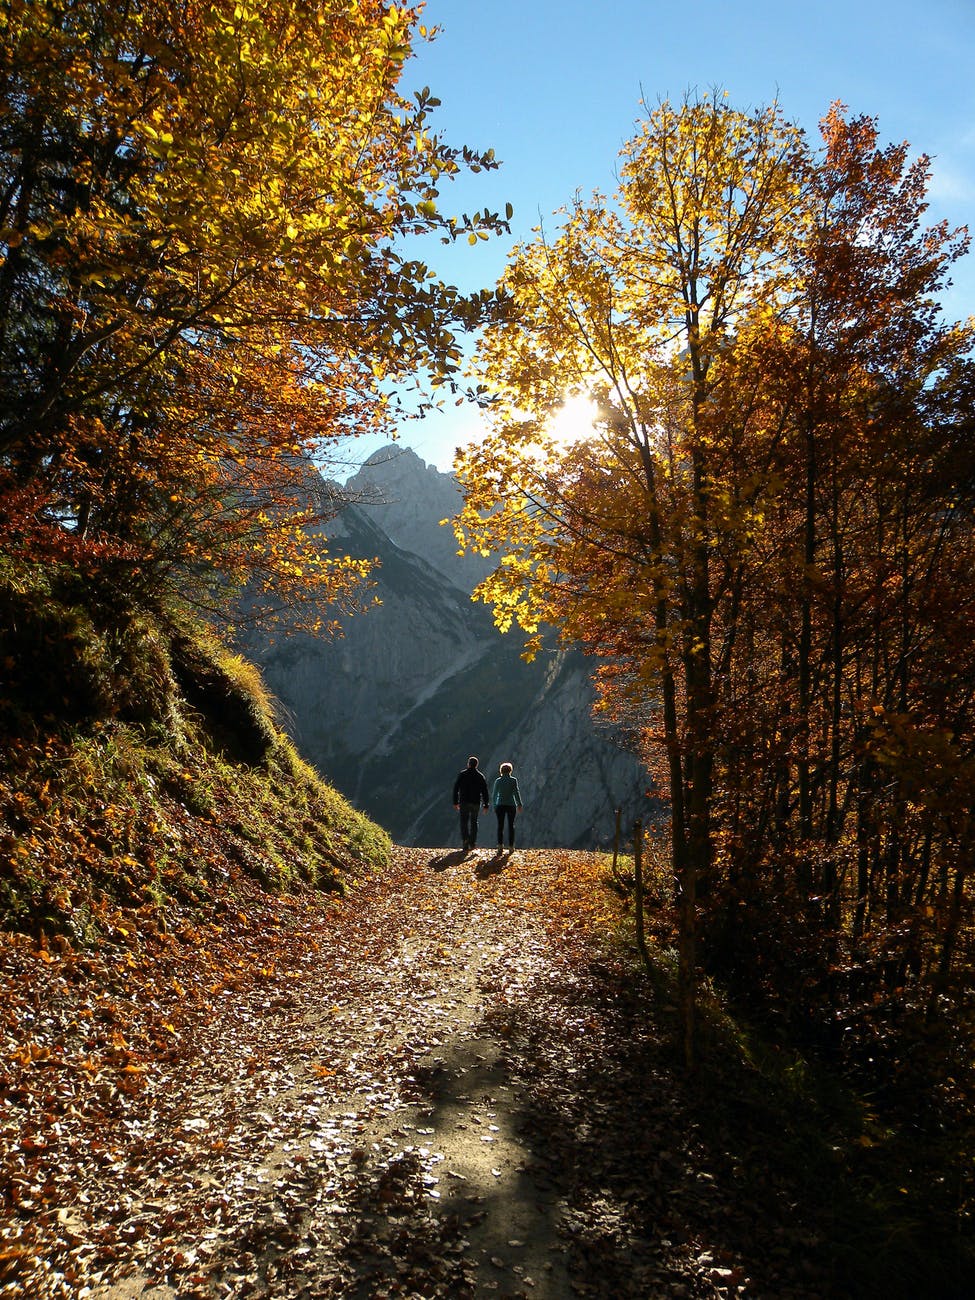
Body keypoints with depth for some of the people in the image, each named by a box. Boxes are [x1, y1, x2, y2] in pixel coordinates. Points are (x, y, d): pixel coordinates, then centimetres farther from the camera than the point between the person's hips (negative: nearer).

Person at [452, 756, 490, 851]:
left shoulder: (461, 775, 1)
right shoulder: (480, 776, 5)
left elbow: (455, 789, -1)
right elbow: (484, 791, 3)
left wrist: (455, 802, 4)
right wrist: (485, 805, 6)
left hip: (464, 802, -1)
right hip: (476, 803, 1)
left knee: (463, 822, 3)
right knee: (473, 822, 12)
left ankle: (465, 839, -17)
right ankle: (472, 843, 11)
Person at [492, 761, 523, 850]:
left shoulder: (498, 781, 1)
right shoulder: (513, 780, -5)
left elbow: (494, 794, 5)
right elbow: (516, 792, -11)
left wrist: (494, 805, 16)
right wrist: (519, 803, -3)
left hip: (500, 805, 1)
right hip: (511, 805, -1)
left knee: (500, 825, 7)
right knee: (511, 825, 8)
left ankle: (500, 844, -1)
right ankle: (511, 845, 7)